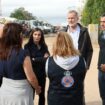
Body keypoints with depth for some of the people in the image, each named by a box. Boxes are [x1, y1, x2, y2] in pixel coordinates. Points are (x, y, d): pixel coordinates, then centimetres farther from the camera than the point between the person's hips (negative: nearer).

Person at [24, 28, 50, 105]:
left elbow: (47, 58, 0)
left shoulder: (44, 46, 5)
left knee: (42, 95, 15)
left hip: (42, 74, 4)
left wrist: (35, 59, -14)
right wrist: (42, 59, -12)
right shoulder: (28, 46, -7)